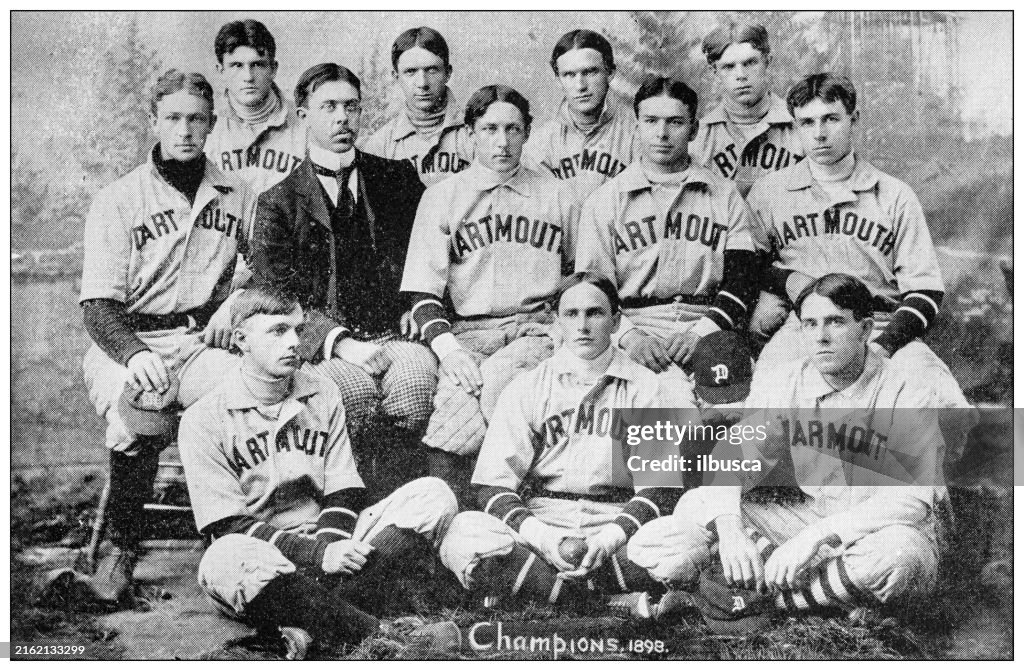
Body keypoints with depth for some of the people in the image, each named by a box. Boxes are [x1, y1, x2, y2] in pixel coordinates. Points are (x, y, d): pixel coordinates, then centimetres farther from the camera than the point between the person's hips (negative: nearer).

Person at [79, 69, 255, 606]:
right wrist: (133, 353, -24)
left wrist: (234, 305, 0)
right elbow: (97, 304, -4)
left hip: (204, 343, 2)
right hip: (126, 343, -2)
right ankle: (122, 548, -13)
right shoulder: (117, 200, 5)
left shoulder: (238, 198, 14)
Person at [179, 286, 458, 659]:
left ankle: (310, 617, -29)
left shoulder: (323, 395, 12)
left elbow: (343, 494, 7)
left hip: (327, 547, 5)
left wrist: (331, 543, -16)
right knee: (223, 561, -41)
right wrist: (319, 555, -21)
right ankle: (381, 636, -33)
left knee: (434, 495, -16)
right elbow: (232, 526, -10)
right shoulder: (204, 419, -3)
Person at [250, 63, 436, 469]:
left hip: (394, 336, 2)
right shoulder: (278, 203, 8)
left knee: (418, 375, -32)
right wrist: (341, 342, -16)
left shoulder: (397, 180, 16)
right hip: (324, 346, -1)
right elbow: (274, 298, 0)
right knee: (352, 387, -34)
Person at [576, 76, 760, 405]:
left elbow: (741, 280, 7)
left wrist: (701, 333, -11)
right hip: (635, 331, -2)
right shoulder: (604, 201, 14)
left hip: (711, 332, 2)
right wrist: (630, 336, -13)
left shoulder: (724, 195, 17)